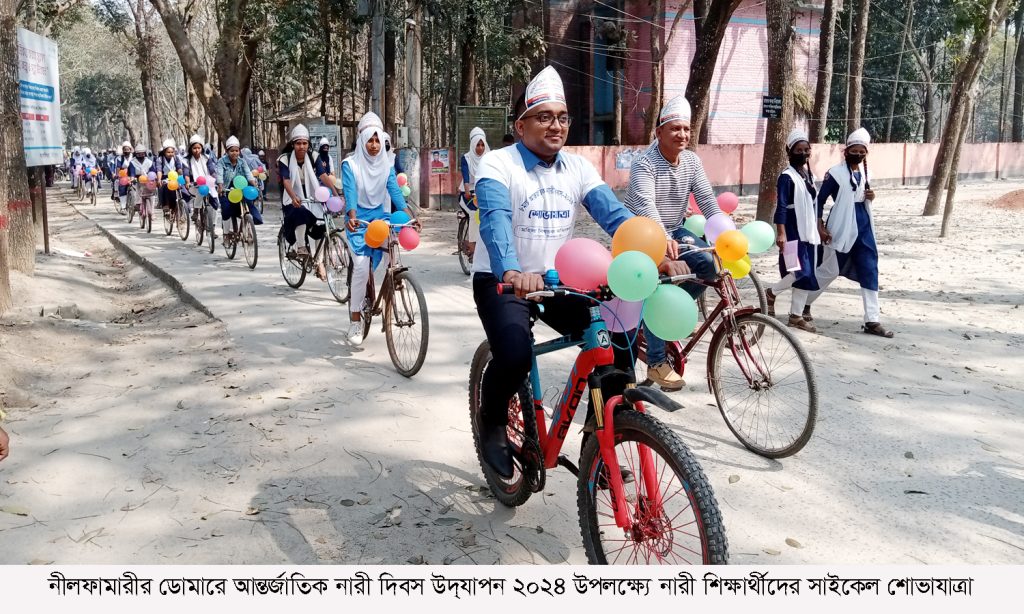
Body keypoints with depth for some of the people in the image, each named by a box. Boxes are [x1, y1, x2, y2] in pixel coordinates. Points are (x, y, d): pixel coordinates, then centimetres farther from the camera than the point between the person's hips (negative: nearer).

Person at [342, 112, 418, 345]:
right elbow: (349, 191, -19)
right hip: (359, 220, -3)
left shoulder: (386, 164, 6)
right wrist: (352, 216, -37)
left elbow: (394, 189, -5)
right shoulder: (350, 164, -6)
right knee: (361, 266, -18)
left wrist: (407, 213, -21)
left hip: (381, 217, 3)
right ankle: (355, 320, -6)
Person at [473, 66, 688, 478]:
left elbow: (613, 214, -11)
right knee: (515, 356, -31)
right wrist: (513, 272, -52)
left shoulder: (578, 168, 3)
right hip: (502, 281, -5)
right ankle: (492, 424, 3)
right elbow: (495, 219, -31)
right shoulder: (498, 164, -12)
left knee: (619, 344, -13)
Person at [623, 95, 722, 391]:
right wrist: (664, 241, -50)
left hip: (674, 230, 6)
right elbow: (646, 206, -34)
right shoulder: (645, 163, -20)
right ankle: (657, 362, -9)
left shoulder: (692, 161, -1)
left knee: (709, 264, -17)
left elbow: (707, 200, -8)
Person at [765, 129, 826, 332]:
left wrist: (820, 227, 18)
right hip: (793, 232, -8)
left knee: (808, 274, 6)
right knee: (800, 271, -16)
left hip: (809, 232, 8)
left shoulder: (810, 175, 14)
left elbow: (815, 204, 19)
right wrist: (781, 233, -23)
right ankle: (771, 293, 11)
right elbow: (781, 207, -16)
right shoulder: (787, 176, -11)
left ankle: (796, 315, 13)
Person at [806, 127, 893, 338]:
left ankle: (872, 321, 5)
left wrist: (871, 197, 0)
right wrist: (821, 228, -14)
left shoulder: (864, 173, 10)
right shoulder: (835, 173, -9)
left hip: (863, 228, 6)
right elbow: (819, 201, -8)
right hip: (840, 230, -6)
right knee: (828, 270, 3)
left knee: (869, 271, 1)